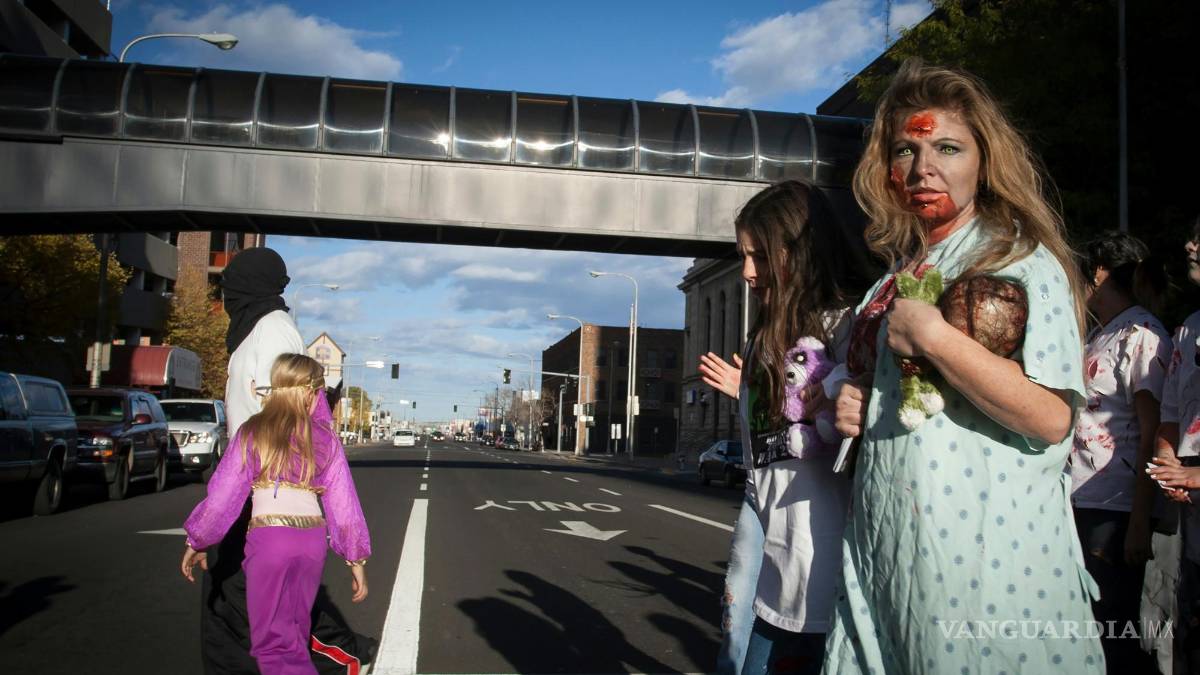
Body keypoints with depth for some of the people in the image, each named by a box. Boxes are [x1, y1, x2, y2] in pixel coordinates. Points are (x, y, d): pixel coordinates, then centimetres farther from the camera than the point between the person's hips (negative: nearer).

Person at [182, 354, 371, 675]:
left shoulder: (253, 433, 1)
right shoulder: (325, 439, 6)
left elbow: (222, 496, 1)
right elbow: (342, 502, 6)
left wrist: (196, 542, 14)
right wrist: (356, 558, 11)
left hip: (270, 537, -3)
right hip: (313, 538, 3)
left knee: (273, 640, 3)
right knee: (294, 634, 20)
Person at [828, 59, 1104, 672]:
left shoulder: (1022, 261, -7)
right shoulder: (896, 276, 13)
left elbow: (1051, 418, -20)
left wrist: (932, 337, -21)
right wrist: (850, 406, 6)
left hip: (987, 550, -6)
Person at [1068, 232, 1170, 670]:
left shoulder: (1142, 337, -9)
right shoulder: (1097, 335, 16)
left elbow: (1153, 435, -13)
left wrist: (1140, 522, -17)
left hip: (1113, 510, -8)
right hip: (1078, 501, 8)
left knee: (1113, 629, 0)